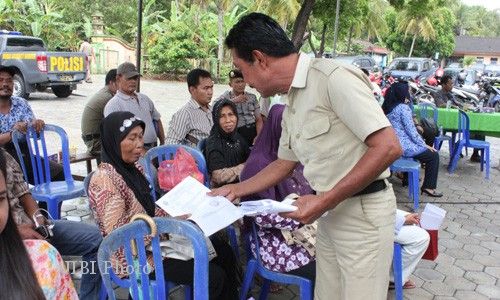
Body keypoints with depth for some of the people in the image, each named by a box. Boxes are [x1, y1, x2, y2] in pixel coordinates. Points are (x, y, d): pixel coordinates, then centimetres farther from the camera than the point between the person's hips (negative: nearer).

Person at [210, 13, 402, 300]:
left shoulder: (333, 77, -19)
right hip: (331, 214, 8)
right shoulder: (292, 104, 10)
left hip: (364, 212, -8)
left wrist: (324, 201, -22)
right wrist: (235, 189, 21)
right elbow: (284, 164, 23)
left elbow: (389, 147, -24)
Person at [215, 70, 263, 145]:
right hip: (237, 133, -3)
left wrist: (259, 136, -7)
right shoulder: (226, 97, 5)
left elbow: (259, 120, 9)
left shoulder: (252, 97, 13)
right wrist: (233, 101, -16)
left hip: (253, 130, 3)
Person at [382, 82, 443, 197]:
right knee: (434, 155, 4)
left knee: (421, 148, 35)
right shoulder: (403, 107, -16)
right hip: (403, 147, -9)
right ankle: (428, 187, 4)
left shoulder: (387, 107, 9)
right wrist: (424, 145, -6)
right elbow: (411, 131, -16)